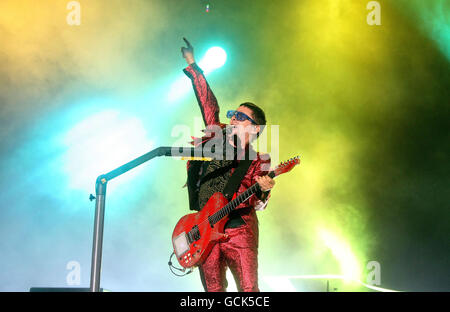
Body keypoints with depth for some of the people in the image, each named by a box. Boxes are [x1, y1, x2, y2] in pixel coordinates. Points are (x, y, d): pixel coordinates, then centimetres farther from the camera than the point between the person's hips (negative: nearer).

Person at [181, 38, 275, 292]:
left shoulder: (260, 162, 2)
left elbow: (256, 204, -6)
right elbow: (208, 103, 13)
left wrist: (263, 192, -29)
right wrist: (193, 65, 16)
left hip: (239, 233, -3)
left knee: (249, 289, -6)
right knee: (213, 288, 8)